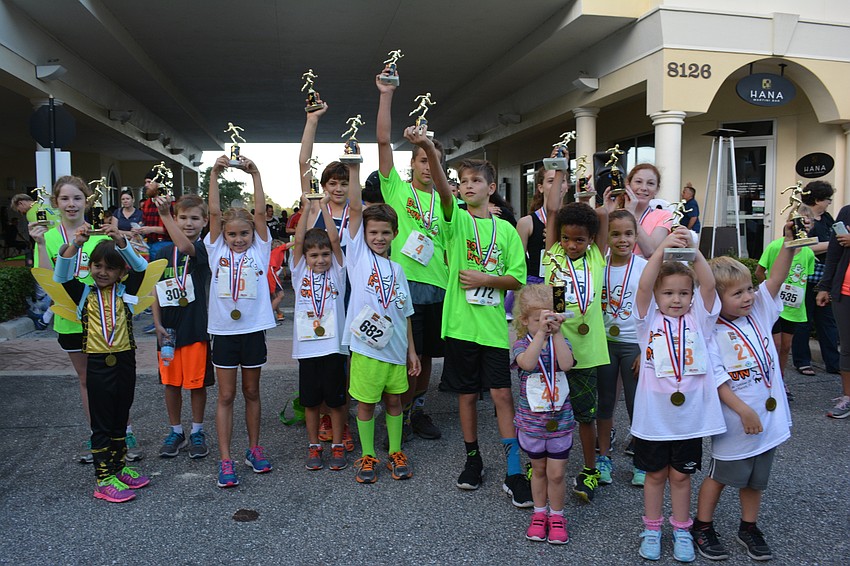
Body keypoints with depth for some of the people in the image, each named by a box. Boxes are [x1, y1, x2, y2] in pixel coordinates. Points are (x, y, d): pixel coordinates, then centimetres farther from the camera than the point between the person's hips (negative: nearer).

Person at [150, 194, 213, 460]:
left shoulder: (203, 249, -6)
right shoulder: (164, 252, 6)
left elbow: (186, 247, -30)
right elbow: (155, 290, 7)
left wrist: (164, 215, -37)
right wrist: (158, 324, -2)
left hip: (195, 328, -4)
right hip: (168, 328, 4)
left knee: (196, 383, 6)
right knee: (171, 383, 12)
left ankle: (197, 432, 23)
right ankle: (175, 431, 28)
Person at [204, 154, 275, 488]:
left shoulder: (259, 250, 2)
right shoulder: (217, 250, 3)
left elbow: (260, 212, -7)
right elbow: (215, 213, -6)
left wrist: (255, 174, -13)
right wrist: (215, 175, -13)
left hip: (253, 330, 0)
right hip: (223, 331, 0)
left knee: (251, 392, 14)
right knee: (226, 396, 5)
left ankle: (254, 448, 28)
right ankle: (225, 460, 11)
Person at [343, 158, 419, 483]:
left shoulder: (397, 269, 10)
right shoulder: (358, 253, 0)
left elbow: (405, 313, 13)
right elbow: (355, 209, -8)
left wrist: (411, 350, 11)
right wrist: (354, 170, -13)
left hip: (395, 346, 4)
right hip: (366, 346, -3)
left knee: (394, 399, 14)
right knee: (366, 403, 8)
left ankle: (396, 453, 31)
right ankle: (368, 457, 25)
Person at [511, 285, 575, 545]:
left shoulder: (560, 342, -3)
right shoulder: (522, 344, -8)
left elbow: (566, 364, -24)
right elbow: (527, 363, -32)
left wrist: (556, 332, -28)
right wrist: (541, 332, -37)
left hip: (560, 420, 0)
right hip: (531, 421, 0)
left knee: (556, 473, 5)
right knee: (538, 470, 17)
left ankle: (556, 516, 26)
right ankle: (539, 514, 35)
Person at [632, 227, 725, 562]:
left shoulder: (698, 319, 1)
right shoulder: (649, 319, -3)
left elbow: (709, 286, -14)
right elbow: (643, 286, -20)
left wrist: (693, 251, -29)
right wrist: (662, 248, -32)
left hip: (690, 415, 1)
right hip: (654, 414, -1)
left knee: (681, 475, 16)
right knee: (655, 474, 15)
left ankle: (681, 530, 34)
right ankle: (652, 529, 32)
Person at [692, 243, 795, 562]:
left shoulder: (759, 312, 0)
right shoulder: (712, 334, -17)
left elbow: (775, 279, -11)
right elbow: (715, 380, -20)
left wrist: (789, 243, -23)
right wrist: (744, 411, -22)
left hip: (768, 416, 5)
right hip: (735, 422, -5)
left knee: (756, 479, 19)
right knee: (720, 475, 11)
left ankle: (748, 529, 37)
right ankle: (702, 527, 28)